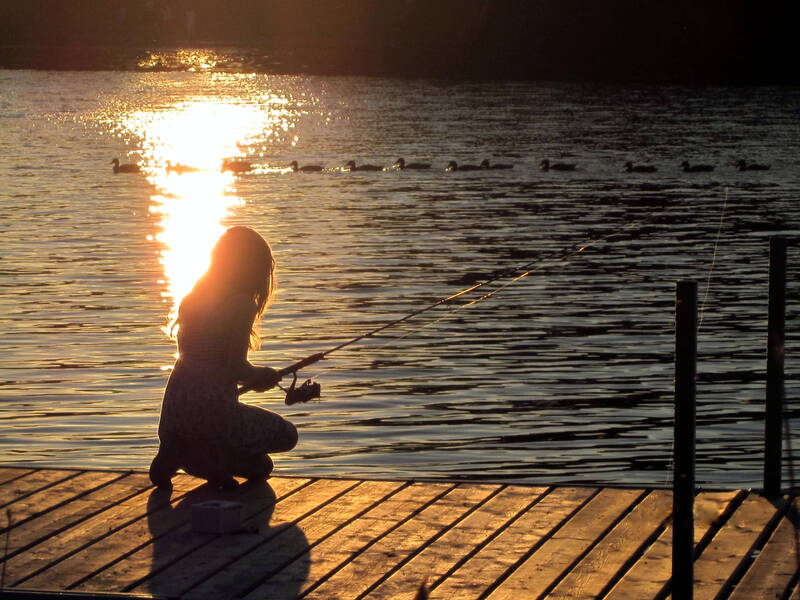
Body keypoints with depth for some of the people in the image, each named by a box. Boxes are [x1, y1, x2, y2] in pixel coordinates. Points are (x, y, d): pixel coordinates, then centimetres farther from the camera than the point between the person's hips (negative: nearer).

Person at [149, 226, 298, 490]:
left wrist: (253, 377, 22)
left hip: (175, 408, 8)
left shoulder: (194, 297, 13)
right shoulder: (242, 303, -11)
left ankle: (184, 452, 1)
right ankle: (202, 456, -3)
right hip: (210, 406, -8)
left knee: (259, 465, 26)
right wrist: (264, 375, 8)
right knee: (286, 435, 17)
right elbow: (237, 368, -14)